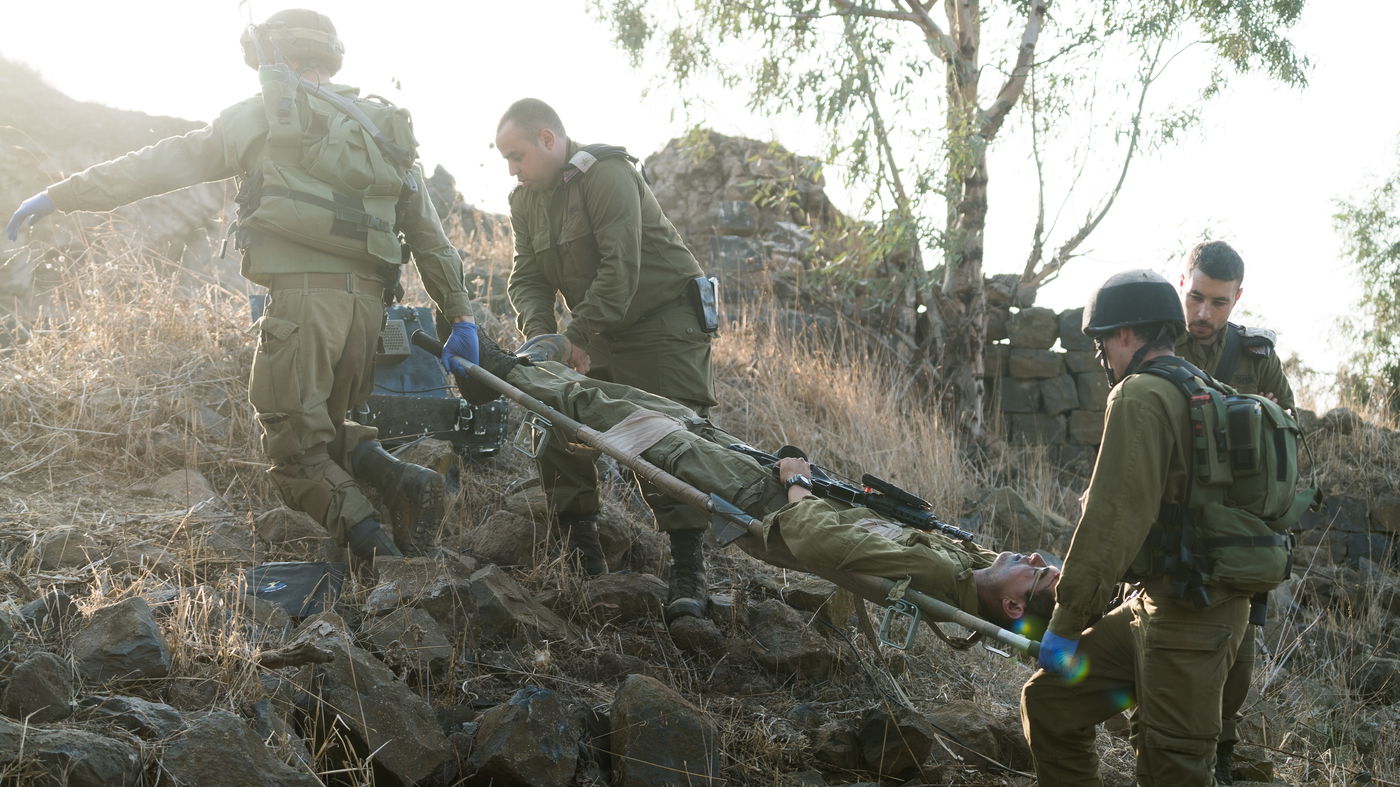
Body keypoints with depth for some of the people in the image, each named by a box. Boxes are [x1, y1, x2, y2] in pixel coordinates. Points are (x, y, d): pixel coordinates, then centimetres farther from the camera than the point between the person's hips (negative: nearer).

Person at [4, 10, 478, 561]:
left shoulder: (265, 117, 7)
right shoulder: (386, 134, 21)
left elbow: (162, 163, 7)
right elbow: (430, 236, 18)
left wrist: (59, 195, 13)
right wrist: (460, 316, 21)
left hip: (302, 296, -6)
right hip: (367, 303, 6)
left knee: (296, 452, 0)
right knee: (326, 430, 21)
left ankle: (380, 554, -18)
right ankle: (401, 479, -7)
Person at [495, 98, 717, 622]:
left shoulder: (606, 175, -19)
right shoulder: (526, 201, 7)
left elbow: (620, 268, -27)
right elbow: (527, 279, 3)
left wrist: (577, 336, -27)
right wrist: (540, 335, -17)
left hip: (664, 319, -8)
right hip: (600, 333, 8)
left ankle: (688, 574, -12)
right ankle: (582, 555, 11)